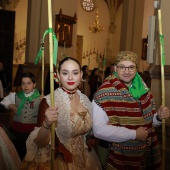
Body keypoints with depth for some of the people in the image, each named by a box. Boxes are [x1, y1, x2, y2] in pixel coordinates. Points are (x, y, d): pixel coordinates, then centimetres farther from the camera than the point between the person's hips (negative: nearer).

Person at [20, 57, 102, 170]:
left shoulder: (85, 99, -3)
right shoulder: (48, 102, -18)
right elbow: (41, 143, -20)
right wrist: (46, 124, -36)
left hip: (84, 159, 5)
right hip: (58, 161, -5)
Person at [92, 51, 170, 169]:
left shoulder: (143, 90, 2)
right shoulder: (105, 93, -20)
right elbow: (99, 129, -27)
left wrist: (158, 117, -9)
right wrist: (134, 134, -23)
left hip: (143, 154, 6)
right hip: (115, 156, -6)